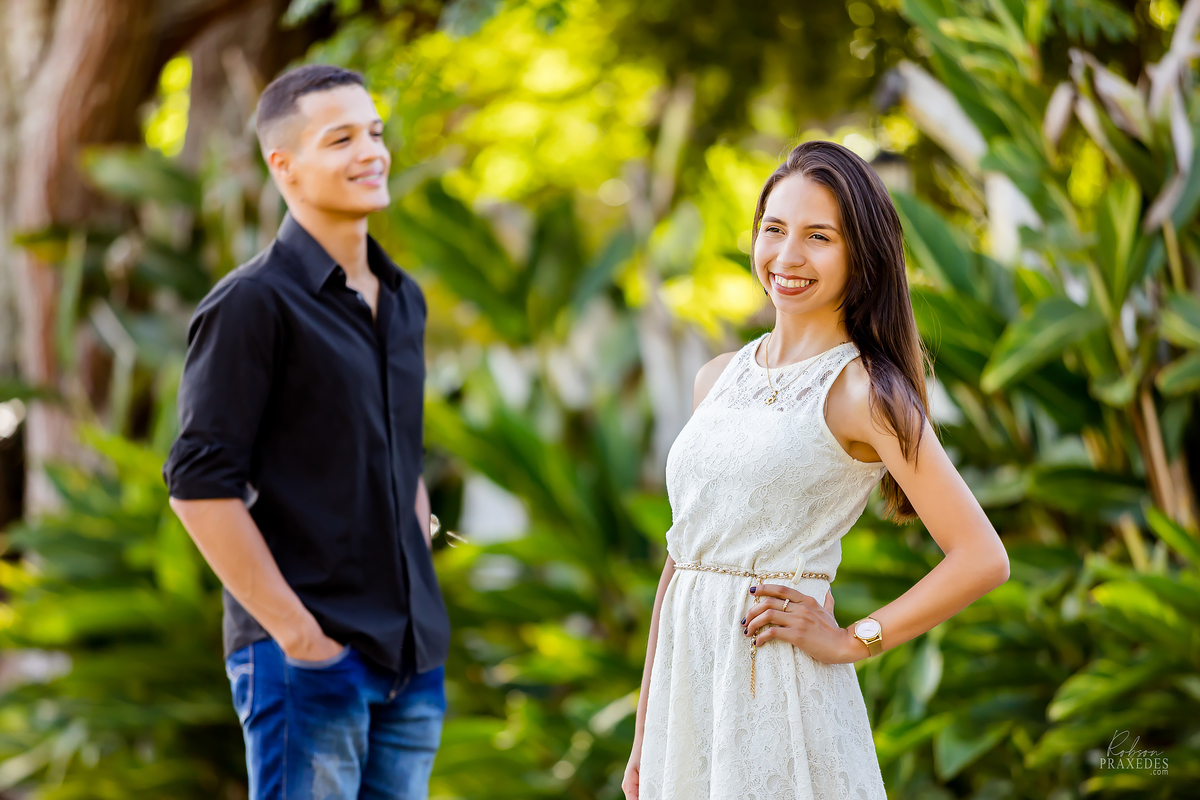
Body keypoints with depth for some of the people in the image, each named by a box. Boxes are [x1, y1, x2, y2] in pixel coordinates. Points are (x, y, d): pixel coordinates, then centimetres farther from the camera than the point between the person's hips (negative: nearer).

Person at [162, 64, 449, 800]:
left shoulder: (403, 300, 15)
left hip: (412, 658, 7)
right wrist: (296, 631, -15)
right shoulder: (254, 303, -9)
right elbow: (200, 484, -13)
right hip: (307, 658, -7)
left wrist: (424, 613, 13)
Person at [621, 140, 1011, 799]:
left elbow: (982, 558, -13)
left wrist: (851, 642, -8)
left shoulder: (862, 391, -7)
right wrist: (644, 737, 14)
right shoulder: (718, 378, 11)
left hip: (782, 694, -5)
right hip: (686, 687, 5)